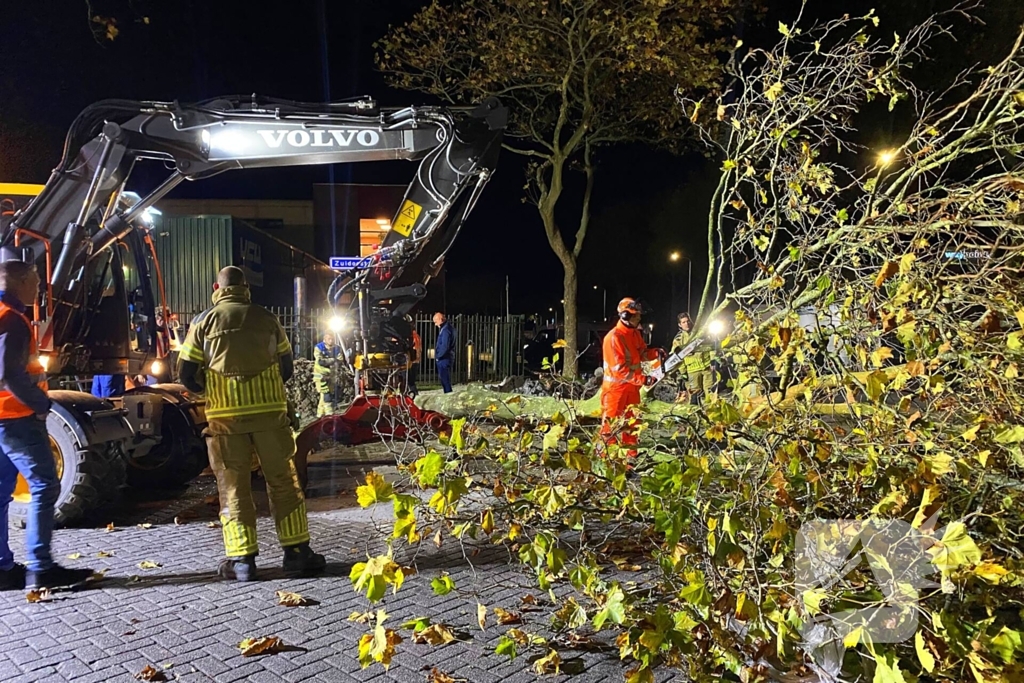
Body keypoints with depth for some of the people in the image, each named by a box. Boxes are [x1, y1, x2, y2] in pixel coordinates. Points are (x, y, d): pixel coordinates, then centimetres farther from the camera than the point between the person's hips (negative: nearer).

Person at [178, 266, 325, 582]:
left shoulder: (205, 321, 4)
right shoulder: (266, 318, 7)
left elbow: (187, 373, 3)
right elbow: (286, 366, 12)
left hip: (225, 415, 0)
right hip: (269, 411, 1)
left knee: (233, 486, 8)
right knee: (283, 481, 8)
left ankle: (242, 559, 8)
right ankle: (296, 552, 10)